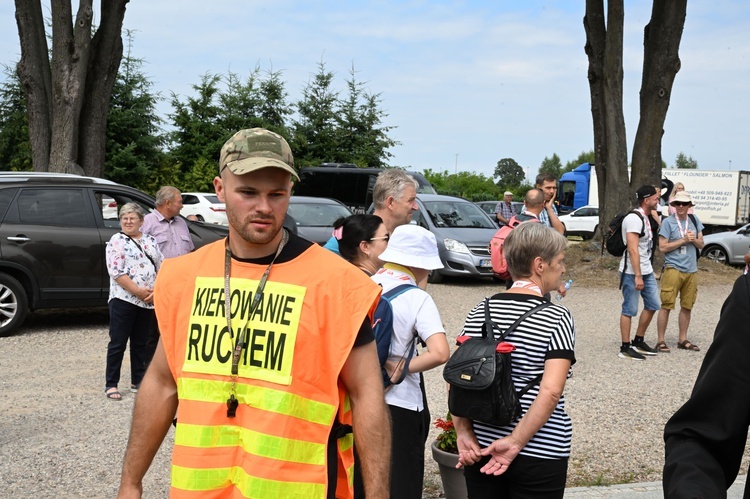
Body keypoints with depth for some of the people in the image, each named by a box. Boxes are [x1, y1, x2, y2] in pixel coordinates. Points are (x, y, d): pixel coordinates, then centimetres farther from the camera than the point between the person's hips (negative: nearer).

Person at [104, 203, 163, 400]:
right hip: (124, 299, -5)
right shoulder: (117, 241, -3)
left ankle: (138, 381, 21)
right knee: (118, 343, 0)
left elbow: (161, 268, 12)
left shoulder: (150, 241, 13)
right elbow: (116, 272, -12)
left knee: (141, 343, 11)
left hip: (149, 301, 5)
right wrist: (138, 291, -17)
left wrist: (155, 290, -5)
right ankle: (110, 384, 6)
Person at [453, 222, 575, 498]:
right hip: (539, 455, -4)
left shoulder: (479, 312, 3)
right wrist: (516, 442, -17)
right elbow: (550, 392, -21)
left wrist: (464, 432, -2)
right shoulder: (556, 317, -12)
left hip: (481, 448, 5)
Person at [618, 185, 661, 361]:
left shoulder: (645, 217, 12)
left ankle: (638, 342, 25)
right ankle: (625, 348, 5)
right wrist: (637, 276, -24)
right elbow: (633, 249, -23)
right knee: (629, 310, -3)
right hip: (632, 272, -10)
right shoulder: (634, 219, -17)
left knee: (652, 305, 13)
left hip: (646, 271, 10)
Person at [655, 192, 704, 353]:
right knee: (666, 305, -5)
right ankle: (660, 341, 2)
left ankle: (682, 340, 22)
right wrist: (683, 240, -12)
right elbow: (663, 247, -9)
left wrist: (694, 240, -8)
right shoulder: (668, 222, -5)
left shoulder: (694, 220, 10)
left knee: (687, 306, 11)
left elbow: (701, 245, 13)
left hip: (691, 270, 5)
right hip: (673, 269, -5)